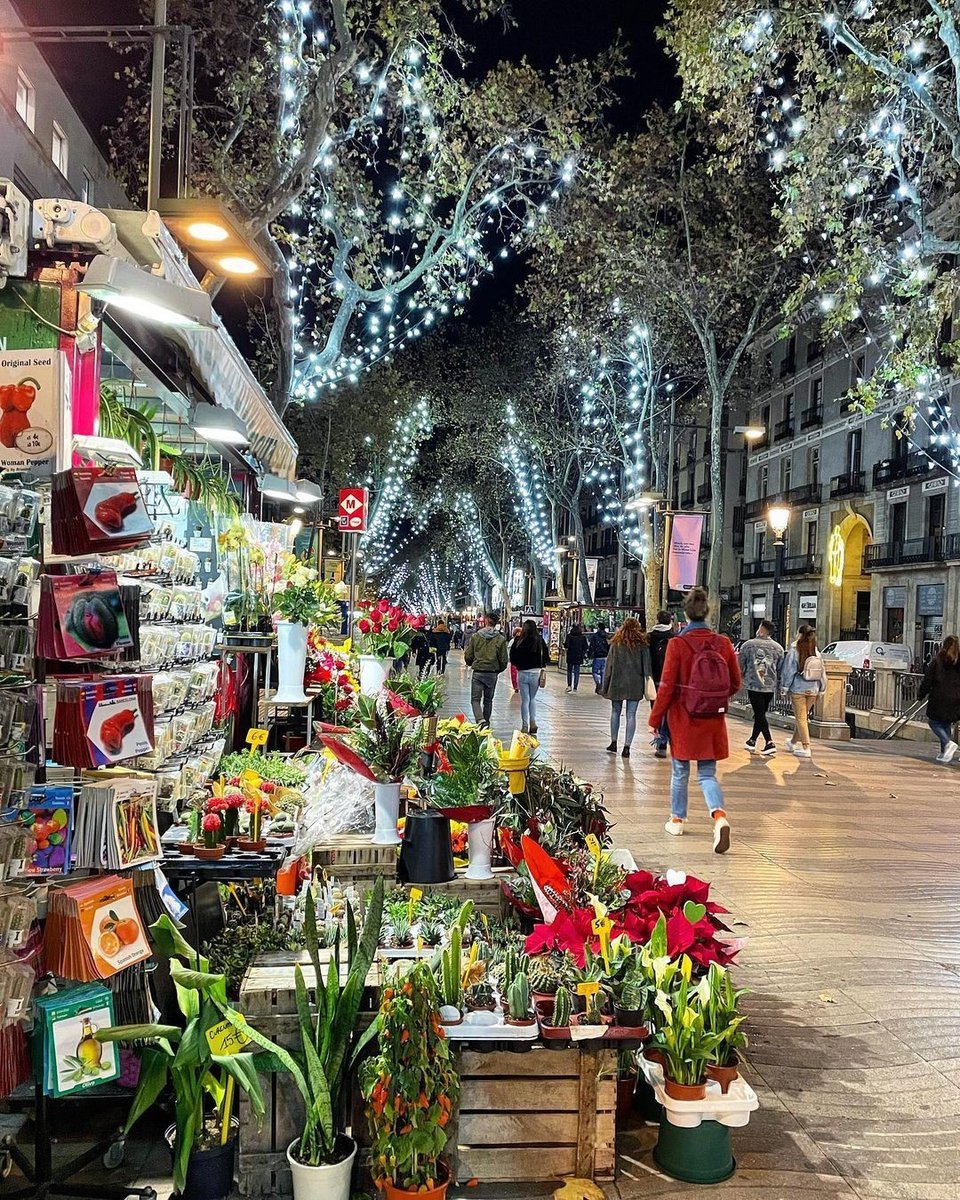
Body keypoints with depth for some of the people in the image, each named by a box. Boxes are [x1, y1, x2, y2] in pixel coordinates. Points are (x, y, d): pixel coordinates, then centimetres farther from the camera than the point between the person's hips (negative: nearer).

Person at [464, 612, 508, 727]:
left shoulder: (475, 636, -5)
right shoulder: (501, 639, -3)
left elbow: (467, 657, -1)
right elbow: (503, 660, -1)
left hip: (478, 673, -2)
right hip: (492, 674, 2)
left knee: (475, 699, 1)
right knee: (488, 700, 16)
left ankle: (481, 721, -21)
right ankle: (486, 722, 23)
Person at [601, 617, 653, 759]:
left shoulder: (616, 643, 3)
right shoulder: (642, 644, 1)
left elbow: (609, 665, 4)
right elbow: (646, 662, -6)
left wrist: (605, 686, 8)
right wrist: (649, 677, -8)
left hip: (617, 683, 1)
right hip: (635, 684, -1)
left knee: (615, 712, 16)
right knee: (631, 715, 1)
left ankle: (613, 743, 18)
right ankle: (626, 747, -1)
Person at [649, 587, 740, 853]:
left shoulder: (677, 644, -13)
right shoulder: (723, 644, -3)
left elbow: (667, 687, -11)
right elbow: (735, 684, 5)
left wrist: (655, 719, -2)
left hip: (683, 719, -2)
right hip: (713, 721, 2)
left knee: (680, 771, 15)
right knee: (707, 773, 9)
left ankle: (677, 820, 28)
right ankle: (720, 816, -14)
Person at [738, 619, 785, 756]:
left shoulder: (748, 645, -4)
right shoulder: (778, 647, 4)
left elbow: (740, 666, 1)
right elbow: (780, 669, 7)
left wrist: (740, 678, 18)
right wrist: (777, 685, 16)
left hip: (753, 685, -4)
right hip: (770, 687, 4)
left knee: (759, 715, -3)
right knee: (761, 714, 15)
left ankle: (769, 743, -15)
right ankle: (752, 741, 26)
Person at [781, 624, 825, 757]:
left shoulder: (794, 652, -12)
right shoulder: (816, 652, 1)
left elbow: (788, 671, -9)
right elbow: (822, 672, 5)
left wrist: (786, 687, -1)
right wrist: (820, 689, 13)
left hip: (798, 689, -5)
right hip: (812, 690, 5)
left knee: (801, 718, 0)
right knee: (803, 717, 17)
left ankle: (806, 748, -5)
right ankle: (794, 742, 33)